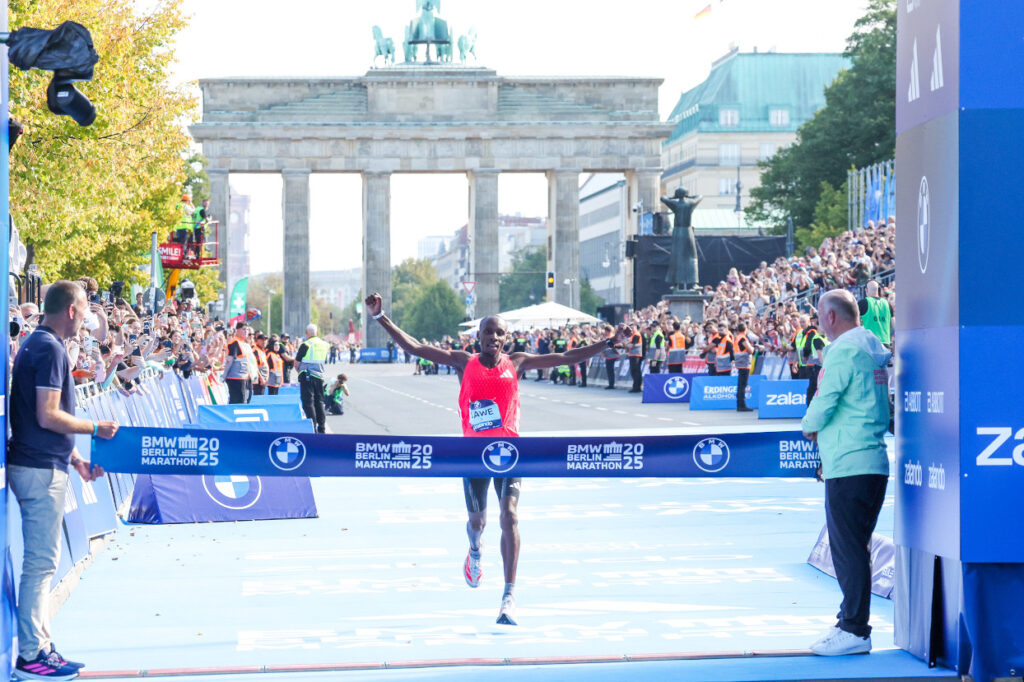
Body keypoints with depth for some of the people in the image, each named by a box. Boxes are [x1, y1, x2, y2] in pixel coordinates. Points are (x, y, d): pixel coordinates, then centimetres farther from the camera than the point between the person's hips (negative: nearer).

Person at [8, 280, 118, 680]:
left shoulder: (37, 344, 17)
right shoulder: (49, 348, -15)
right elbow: (48, 416, -21)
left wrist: (75, 459, 22)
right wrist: (96, 429, -9)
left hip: (40, 466, 10)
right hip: (41, 470, -10)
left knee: (41, 561, 14)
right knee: (41, 561, -6)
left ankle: (40, 645, 20)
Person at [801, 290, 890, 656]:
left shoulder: (843, 349, -12)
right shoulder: (875, 347, 17)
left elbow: (824, 402, -15)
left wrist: (809, 427, 6)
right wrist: (824, 428, 17)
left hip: (848, 463, -10)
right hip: (874, 460, 10)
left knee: (848, 547, -6)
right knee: (854, 546, 16)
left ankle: (855, 630, -4)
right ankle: (851, 621, 23)